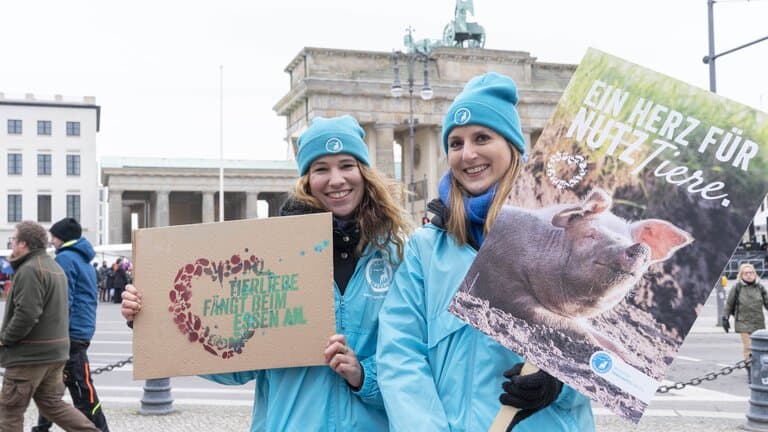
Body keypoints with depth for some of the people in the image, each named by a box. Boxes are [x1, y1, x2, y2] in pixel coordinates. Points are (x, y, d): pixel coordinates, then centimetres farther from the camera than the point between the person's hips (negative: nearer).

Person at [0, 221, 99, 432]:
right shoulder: (54, 267, 16)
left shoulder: (29, 270, -17)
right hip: (55, 351, 9)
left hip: (29, 355, -9)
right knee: (51, 403, 15)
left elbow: (26, 314, -26)